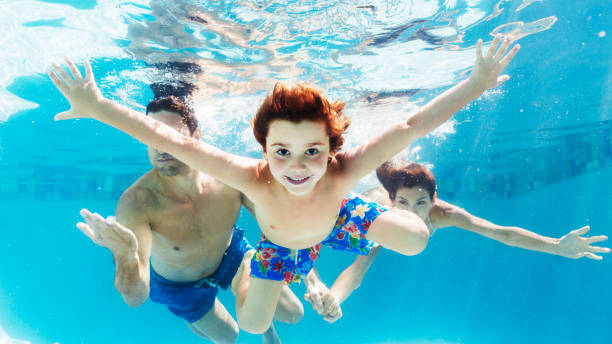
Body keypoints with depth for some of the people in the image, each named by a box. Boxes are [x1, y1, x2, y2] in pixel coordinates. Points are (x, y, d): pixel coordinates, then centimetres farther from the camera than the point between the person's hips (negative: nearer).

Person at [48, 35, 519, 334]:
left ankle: (370, 231, 22)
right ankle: (250, 268, 40)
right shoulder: (254, 179, -45)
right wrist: (98, 108, -42)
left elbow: (412, 126, -41)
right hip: (281, 241, 0)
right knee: (252, 324, 6)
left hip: (337, 218, 1)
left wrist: (477, 84, -39)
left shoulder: (343, 173, -44)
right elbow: (177, 142, -44)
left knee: (415, 239, -15)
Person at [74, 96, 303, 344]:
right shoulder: (135, 203, -37)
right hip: (179, 285, -1)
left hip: (230, 256, 2)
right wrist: (125, 254, -63)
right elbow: (135, 297, -41)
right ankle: (193, 318, 58)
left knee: (292, 314, 6)